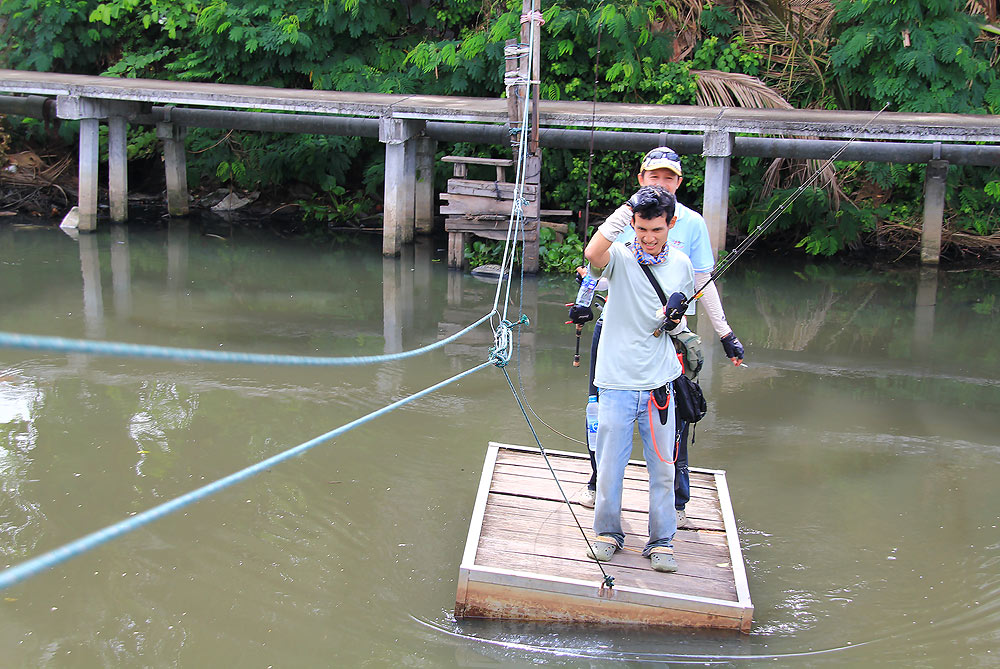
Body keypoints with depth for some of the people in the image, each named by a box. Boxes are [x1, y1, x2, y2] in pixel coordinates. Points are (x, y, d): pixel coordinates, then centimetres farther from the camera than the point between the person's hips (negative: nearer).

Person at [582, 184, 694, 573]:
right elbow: (593, 254, -32)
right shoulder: (620, 257, -7)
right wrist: (625, 212, -34)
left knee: (663, 468, 7)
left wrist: (676, 321, -4)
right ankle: (608, 532, 26)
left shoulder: (681, 265, 6)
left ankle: (662, 542, 21)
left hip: (659, 383, 3)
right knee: (610, 464, 6)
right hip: (617, 382, -3)